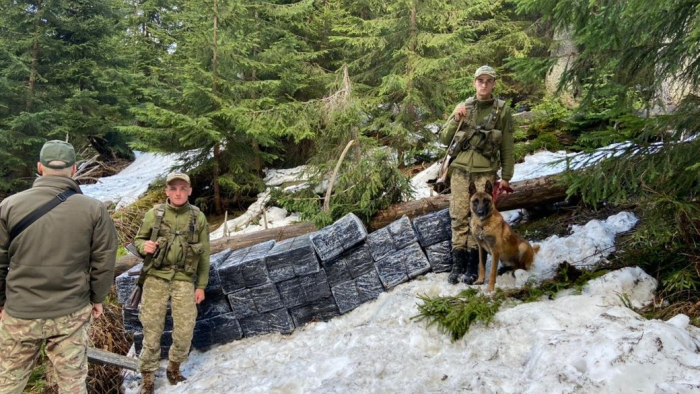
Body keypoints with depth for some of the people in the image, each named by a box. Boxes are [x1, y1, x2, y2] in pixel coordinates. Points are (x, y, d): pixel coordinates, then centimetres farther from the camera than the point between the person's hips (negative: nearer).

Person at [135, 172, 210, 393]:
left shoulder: (198, 218, 3)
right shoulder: (154, 214, 1)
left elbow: (204, 255, 6)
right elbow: (138, 239, 11)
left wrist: (201, 285, 5)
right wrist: (144, 246, -14)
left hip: (184, 280, 1)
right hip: (156, 277, 0)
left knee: (185, 331, 1)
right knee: (151, 329, 4)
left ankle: (174, 368, 27)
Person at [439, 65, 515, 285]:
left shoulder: (502, 110, 3)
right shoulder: (463, 107, 8)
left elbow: (507, 146, 6)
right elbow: (444, 139, 8)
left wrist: (506, 176, 4)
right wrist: (455, 120, -8)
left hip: (486, 171, -2)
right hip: (460, 169, 2)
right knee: (459, 216, 3)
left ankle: (473, 266, 8)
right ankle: (458, 263, 10)